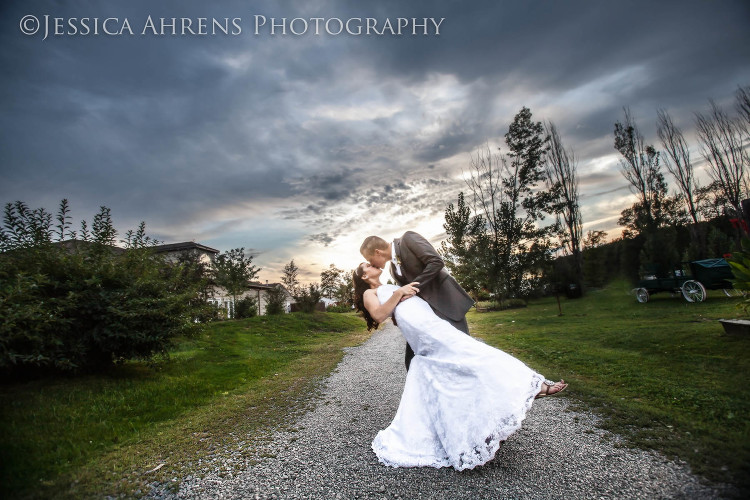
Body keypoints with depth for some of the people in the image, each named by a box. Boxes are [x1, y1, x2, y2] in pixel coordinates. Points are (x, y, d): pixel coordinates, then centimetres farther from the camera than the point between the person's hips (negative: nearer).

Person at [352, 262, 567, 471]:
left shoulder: (390, 288, 39)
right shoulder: (369, 293, 15)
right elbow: (378, 315, -5)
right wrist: (398, 293, -11)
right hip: (416, 322, -9)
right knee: (469, 351, -19)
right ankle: (529, 385, -24)